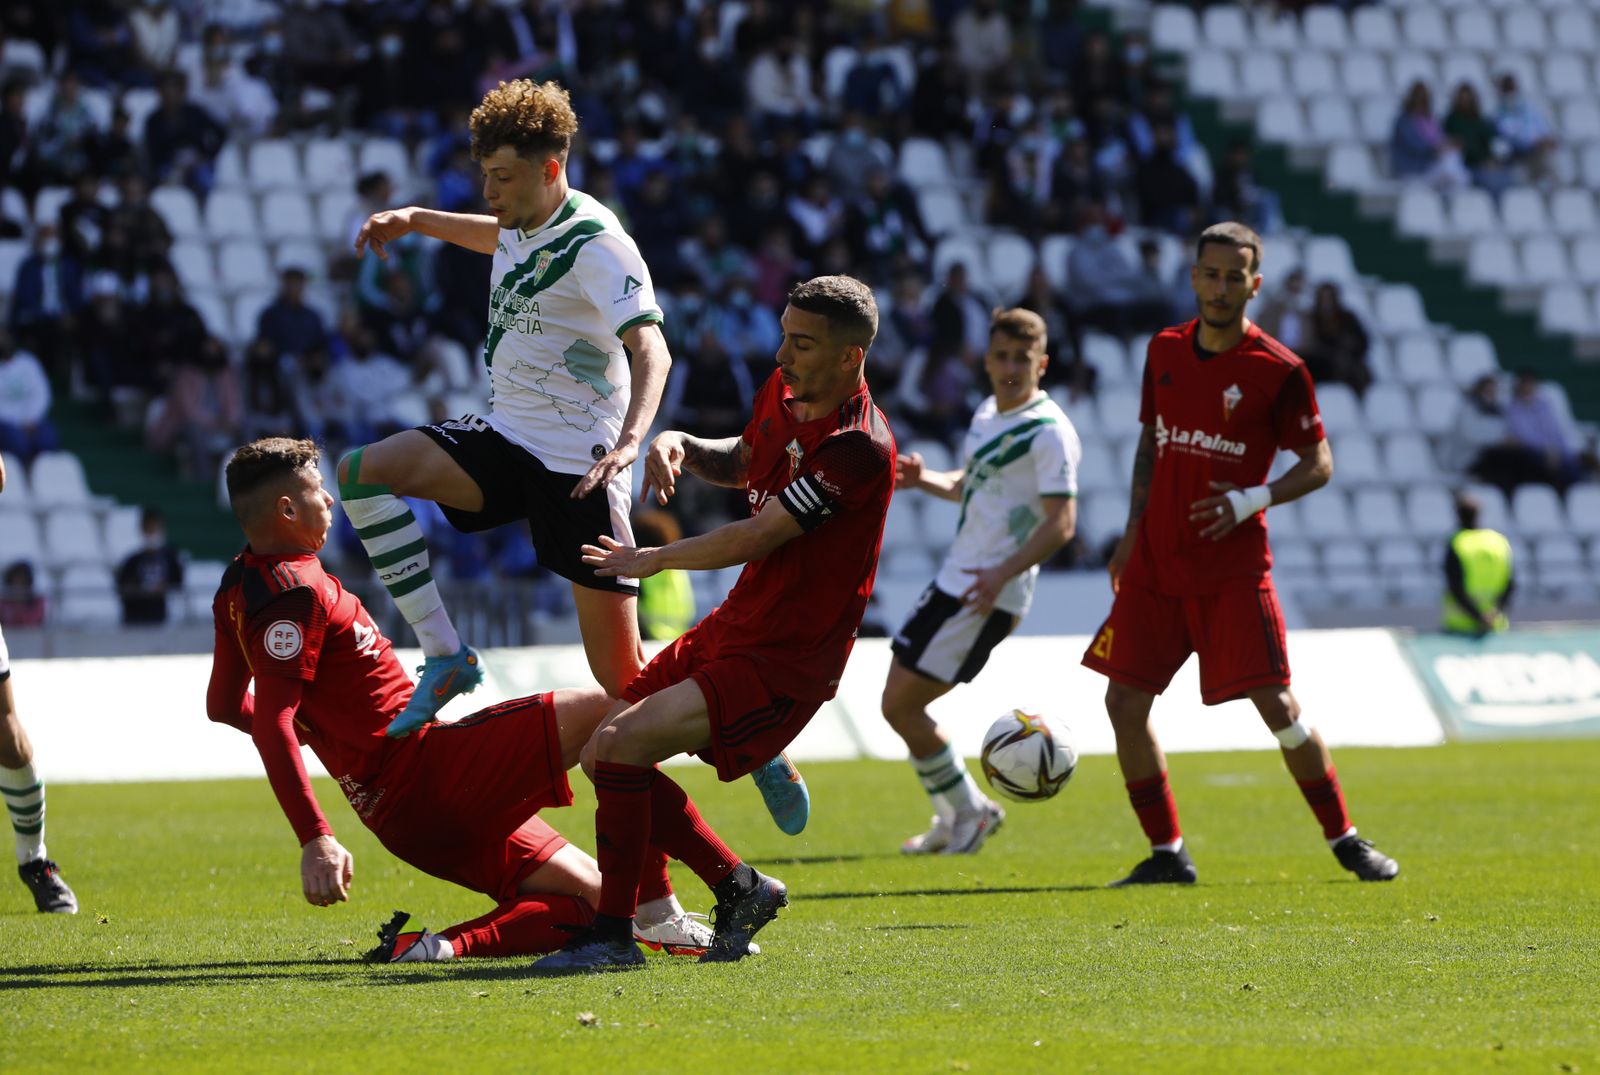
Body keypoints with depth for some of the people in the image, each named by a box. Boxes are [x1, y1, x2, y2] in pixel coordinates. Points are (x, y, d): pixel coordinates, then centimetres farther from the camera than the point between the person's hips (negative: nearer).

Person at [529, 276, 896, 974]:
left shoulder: (859, 450, -25)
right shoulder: (783, 394, 2)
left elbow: (753, 539, -23)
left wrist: (650, 560, -8)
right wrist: (681, 445, 3)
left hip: (783, 664, -10)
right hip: (731, 629, 10)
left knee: (620, 747, -22)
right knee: (603, 756, 9)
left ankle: (613, 936, -11)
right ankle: (740, 889, 22)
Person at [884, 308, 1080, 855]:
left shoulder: (1049, 432, -14)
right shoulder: (987, 415, 14)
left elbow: (1061, 522, -21)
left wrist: (1003, 574, -32)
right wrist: (922, 478, 9)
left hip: (988, 595, -9)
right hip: (954, 581, 9)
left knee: (900, 704, -9)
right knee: (901, 701, 12)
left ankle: (968, 811, 7)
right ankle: (957, 816, 25)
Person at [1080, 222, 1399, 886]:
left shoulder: (1279, 370, -7)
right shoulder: (1164, 351, 8)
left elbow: (1318, 464, -3)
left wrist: (1250, 500, -17)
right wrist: (1134, 528, 10)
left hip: (1232, 570, -5)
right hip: (1155, 566, 5)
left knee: (1276, 706, -9)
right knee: (1125, 703, -2)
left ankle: (1345, 841, 6)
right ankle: (1167, 854, 8)